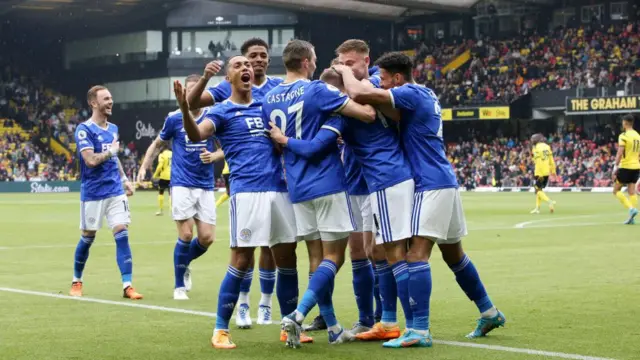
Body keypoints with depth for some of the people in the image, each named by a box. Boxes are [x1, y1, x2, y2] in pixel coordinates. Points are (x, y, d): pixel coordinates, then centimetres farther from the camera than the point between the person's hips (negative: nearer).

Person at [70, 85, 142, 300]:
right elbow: (91, 160, -22)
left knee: (122, 234, -7)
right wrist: (110, 152, -9)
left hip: (116, 191, 5)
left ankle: (127, 285, -8)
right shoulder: (84, 130, -11)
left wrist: (124, 179, 16)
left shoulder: (113, 129, 12)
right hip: (93, 193, -5)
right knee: (87, 238, 7)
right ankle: (77, 281, 27)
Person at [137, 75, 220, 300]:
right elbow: (157, 144, 13)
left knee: (207, 238, -2)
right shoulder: (174, 118, -1)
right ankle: (179, 286, 8)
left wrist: (214, 155, -13)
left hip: (205, 186, 3)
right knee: (186, 235, -10)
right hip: (182, 184, -2)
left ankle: (184, 264, 30)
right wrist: (144, 167, 1)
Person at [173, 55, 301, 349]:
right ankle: (221, 330, 4)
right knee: (241, 260, -6)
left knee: (287, 259, 8)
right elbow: (197, 135, -16)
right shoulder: (222, 111, 3)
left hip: (279, 188, 5)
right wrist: (184, 108, -34)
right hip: (247, 191, -5)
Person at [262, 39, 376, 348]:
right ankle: (297, 316, -16)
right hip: (327, 184, -6)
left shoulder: (269, 99, 8)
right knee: (333, 258, -1)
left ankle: (333, 328, 13)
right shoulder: (318, 91, -11)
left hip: (297, 189, 6)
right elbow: (368, 114, -13)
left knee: (319, 258, 12)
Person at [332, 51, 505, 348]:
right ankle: (489, 312, 30)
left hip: (431, 184, -10)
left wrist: (345, 71, -1)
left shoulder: (411, 94, -13)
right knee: (453, 253, 20)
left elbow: (358, 94, -21)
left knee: (417, 253, -15)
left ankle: (420, 330, -21)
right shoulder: (426, 95, 15)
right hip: (445, 182, 10)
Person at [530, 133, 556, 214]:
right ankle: (537, 208, 18)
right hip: (547, 172, 7)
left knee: (538, 190, -3)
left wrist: (540, 174, -19)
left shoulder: (536, 148, -13)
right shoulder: (547, 147, 9)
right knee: (539, 189, 17)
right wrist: (553, 170, 17)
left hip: (540, 173, -7)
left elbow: (538, 162, -18)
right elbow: (551, 160, 12)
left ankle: (550, 202, -23)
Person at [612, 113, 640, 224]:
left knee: (616, 190, 3)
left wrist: (615, 167, -14)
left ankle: (631, 208, -14)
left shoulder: (624, 136, -11)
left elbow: (620, 153, -17)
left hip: (625, 166, -7)